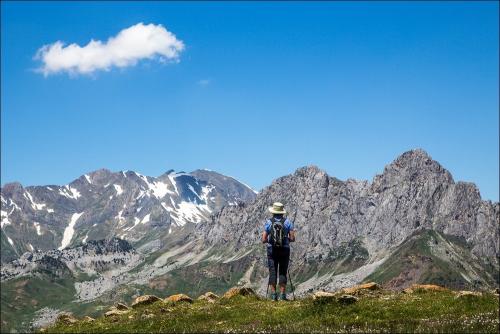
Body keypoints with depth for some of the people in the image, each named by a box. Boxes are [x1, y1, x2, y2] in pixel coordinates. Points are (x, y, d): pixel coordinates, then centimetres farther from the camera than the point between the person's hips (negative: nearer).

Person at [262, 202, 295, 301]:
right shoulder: (287, 222, -2)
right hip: (284, 250, 0)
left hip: (272, 250, 0)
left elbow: (264, 240, -4)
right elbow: (292, 239, -5)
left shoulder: (268, 222, -3)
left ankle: (273, 294, 1)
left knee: (273, 272, 4)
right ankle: (282, 294, 2)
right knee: (283, 272, 5)